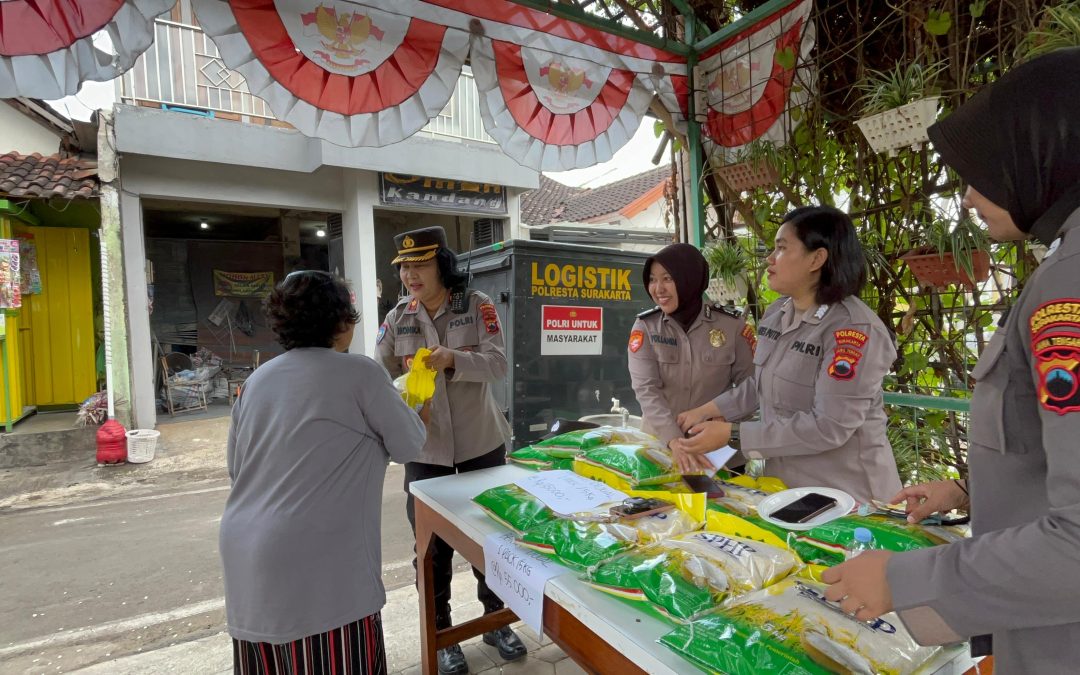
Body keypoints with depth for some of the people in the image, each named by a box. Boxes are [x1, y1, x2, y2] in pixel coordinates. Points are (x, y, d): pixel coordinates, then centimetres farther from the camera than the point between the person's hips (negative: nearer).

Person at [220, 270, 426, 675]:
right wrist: (398, 404, 17)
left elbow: (235, 467, 17)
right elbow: (409, 447, -1)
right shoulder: (359, 373, -9)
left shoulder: (257, 380, 8)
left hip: (248, 560, 7)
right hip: (318, 564, -6)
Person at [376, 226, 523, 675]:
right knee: (432, 544, 10)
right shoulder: (397, 318, 0)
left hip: (480, 443, -1)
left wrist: (453, 360, -33)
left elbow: (498, 364, -16)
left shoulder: (477, 305, -7)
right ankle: (441, 634, 32)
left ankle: (495, 620, 38)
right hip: (425, 447, 1)